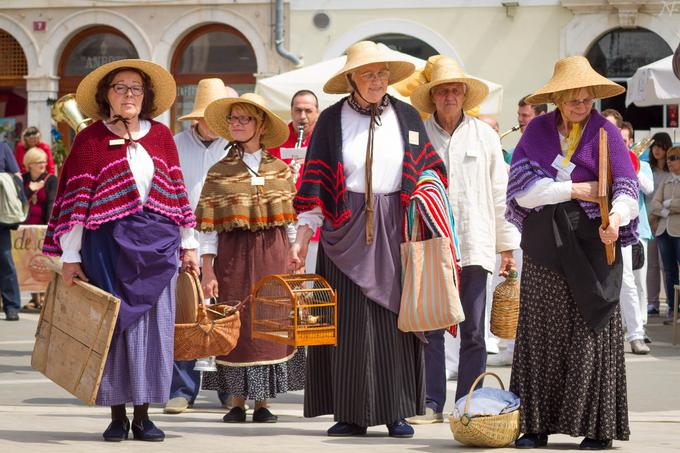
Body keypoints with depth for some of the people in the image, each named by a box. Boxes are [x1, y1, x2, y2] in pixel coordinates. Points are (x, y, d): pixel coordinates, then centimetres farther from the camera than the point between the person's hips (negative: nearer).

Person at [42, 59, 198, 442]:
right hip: (108, 242, -3)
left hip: (157, 244, 3)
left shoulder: (161, 136, 9)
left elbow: (178, 192, 12)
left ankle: (143, 414, 9)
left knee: (153, 325, 2)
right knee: (114, 324, 0)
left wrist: (189, 245, 10)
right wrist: (70, 258, -7)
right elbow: (76, 200, -4)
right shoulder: (90, 140, -1)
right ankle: (117, 415, 8)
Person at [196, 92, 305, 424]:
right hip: (233, 256, -1)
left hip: (273, 254, 1)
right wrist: (207, 270, -6)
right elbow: (207, 226, 1)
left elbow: (291, 222, 10)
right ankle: (237, 403, 9)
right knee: (236, 325, 0)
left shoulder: (280, 170, 8)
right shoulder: (219, 173, 3)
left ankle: (263, 403, 9)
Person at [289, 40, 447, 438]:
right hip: (346, 228, -1)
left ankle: (396, 412, 6)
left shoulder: (408, 117, 8)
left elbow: (430, 175, 11)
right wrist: (303, 235, -5)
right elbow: (316, 180, 1)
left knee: (396, 316, 1)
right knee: (348, 321, -1)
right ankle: (351, 414, 4)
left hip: (395, 230, 1)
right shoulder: (332, 120, 3)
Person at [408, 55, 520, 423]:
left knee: (473, 331, 1)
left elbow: (500, 194, 9)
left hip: (474, 245, 0)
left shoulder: (485, 135, 9)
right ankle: (433, 403, 5)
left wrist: (508, 245, 6)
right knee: (430, 328, -1)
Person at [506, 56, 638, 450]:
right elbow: (523, 189, -4)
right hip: (544, 243, 3)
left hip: (592, 243, -3)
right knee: (541, 333, 3)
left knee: (592, 331, -3)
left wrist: (616, 218, -33)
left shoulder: (606, 133, -1)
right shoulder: (537, 131, 6)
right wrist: (574, 189, -12)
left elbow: (626, 188, -13)